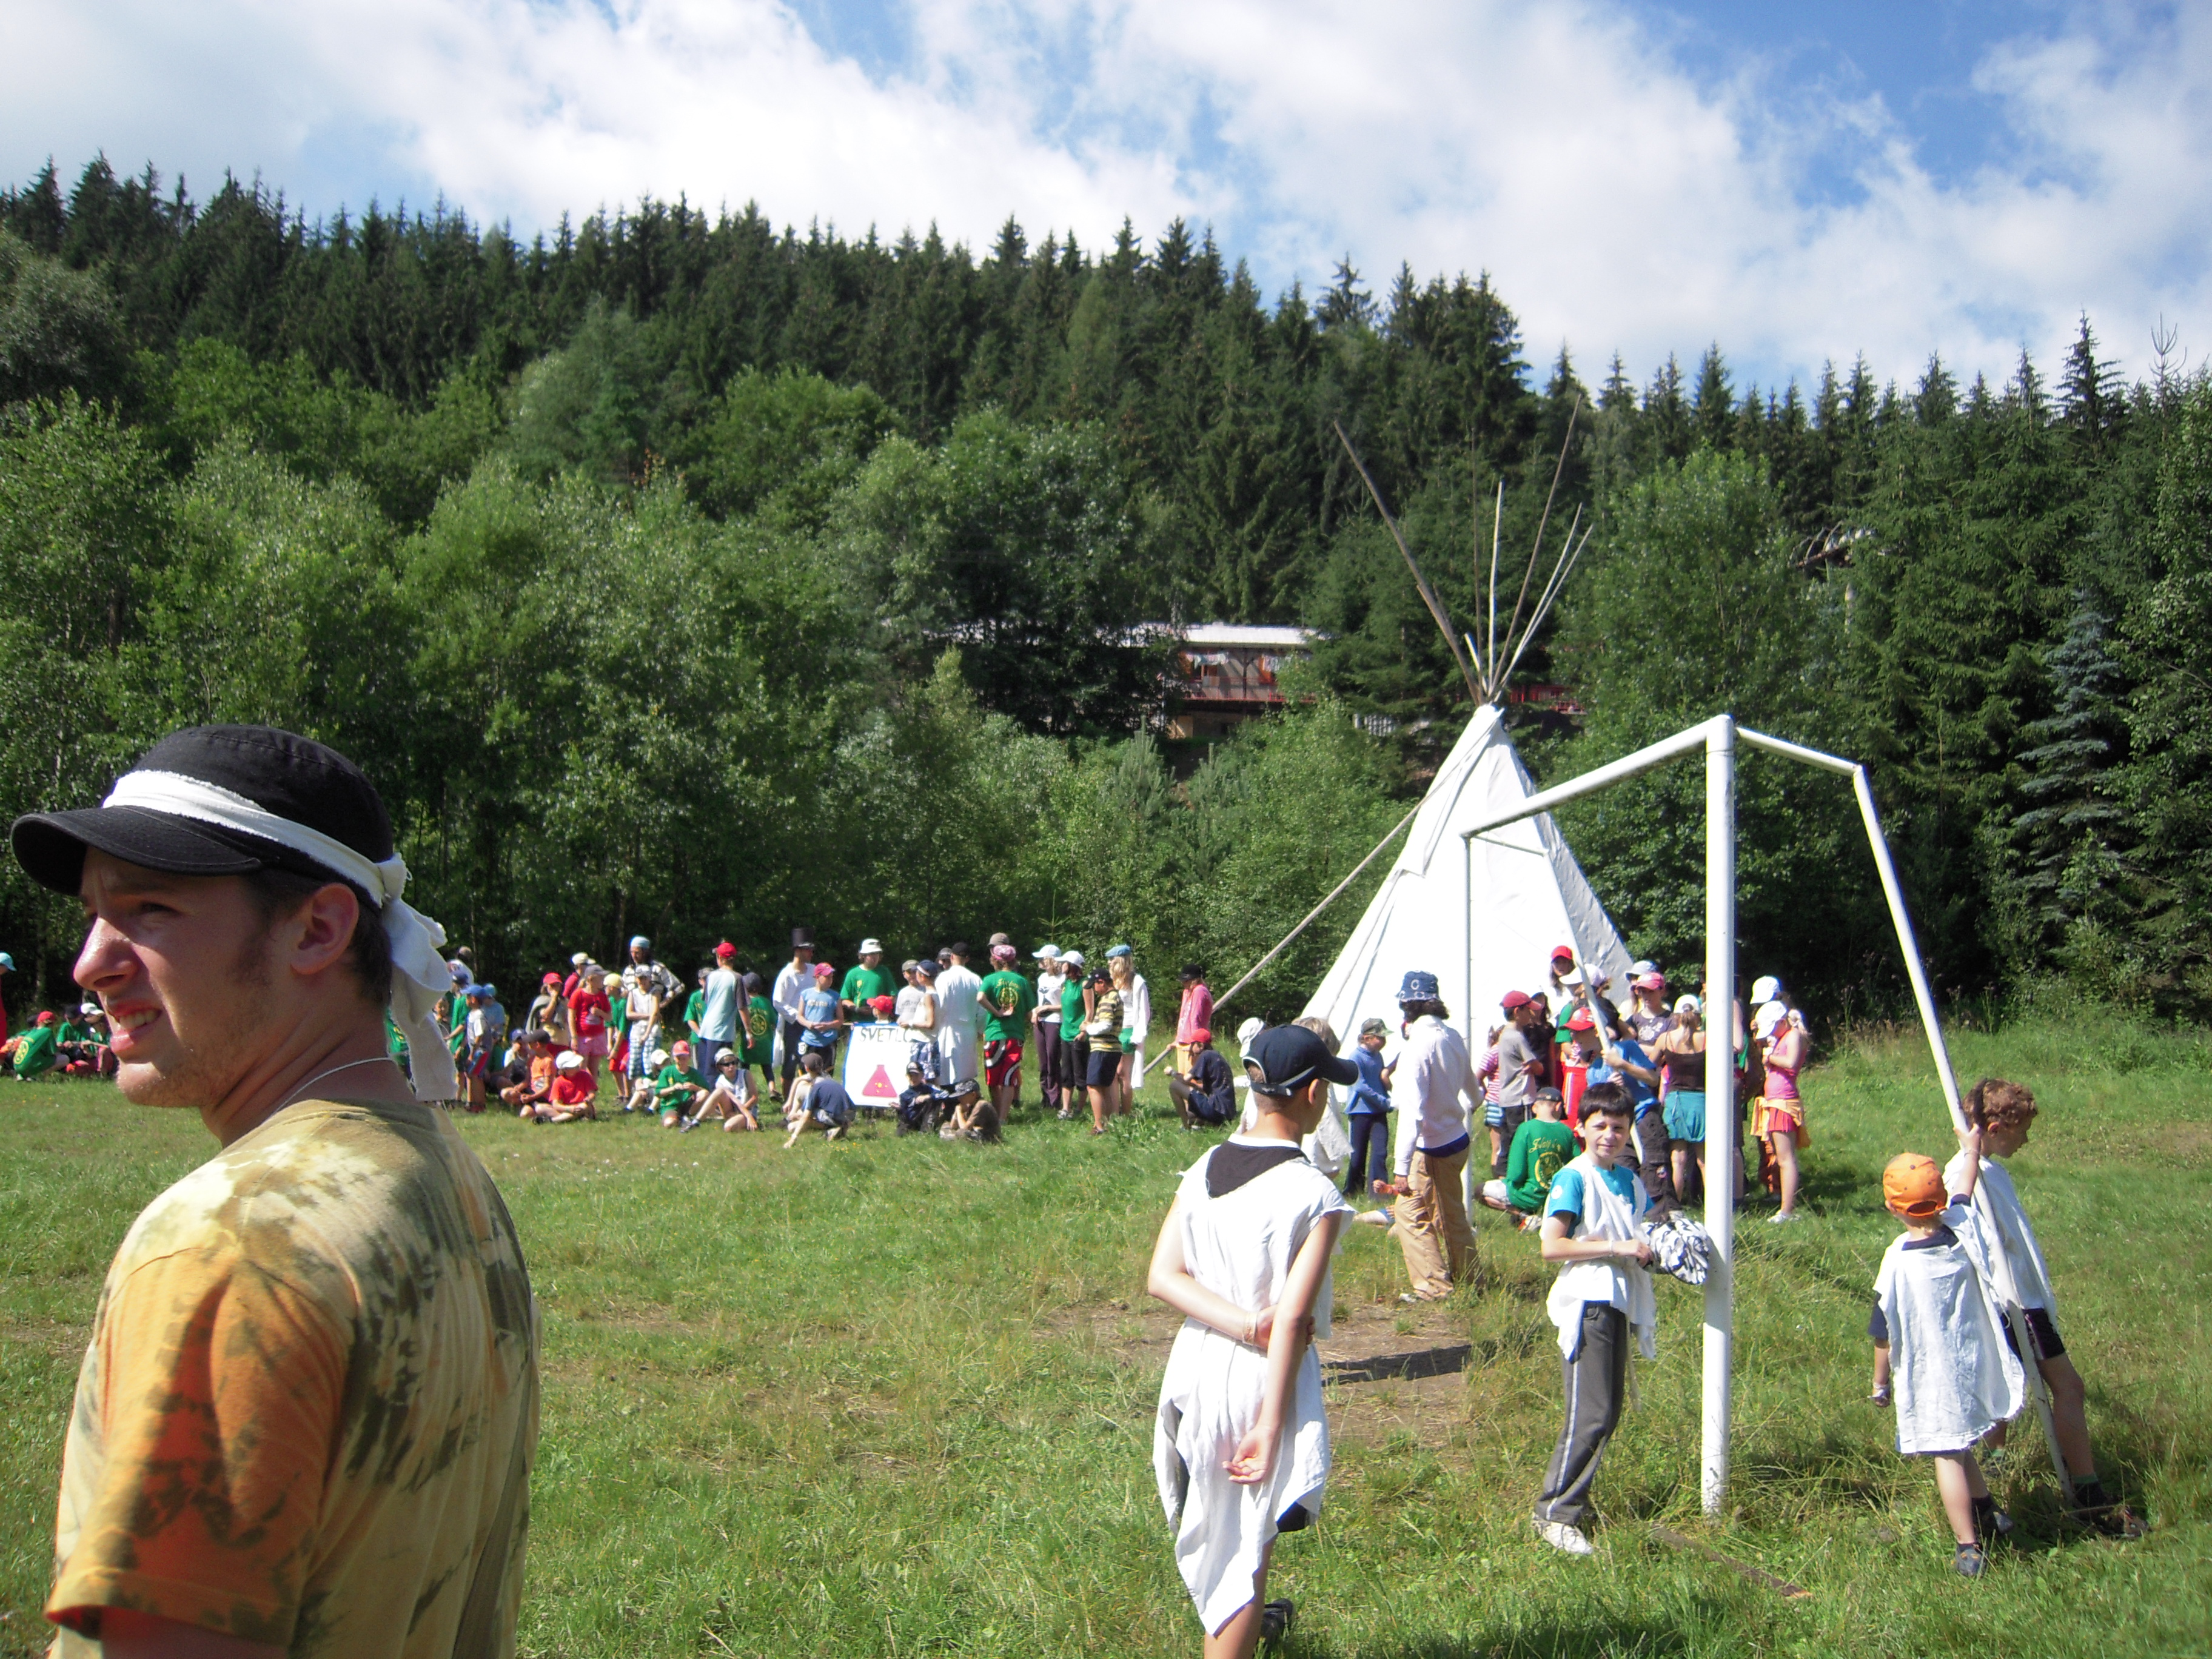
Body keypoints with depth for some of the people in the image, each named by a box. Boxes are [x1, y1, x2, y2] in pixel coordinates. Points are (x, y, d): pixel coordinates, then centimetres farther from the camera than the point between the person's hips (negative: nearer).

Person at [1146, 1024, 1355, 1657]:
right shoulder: (1316, 1195, -18)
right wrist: (1270, 1429, -19)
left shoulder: (1202, 1171, -1)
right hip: (1263, 1379, -6)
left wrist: (1244, 1324, -14)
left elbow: (1161, 1277, -8)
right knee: (1247, 1543, 8)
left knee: (1219, 1523, 28)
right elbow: (1292, 1318, -21)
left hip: (1196, 1364, 6)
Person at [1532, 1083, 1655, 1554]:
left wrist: (1651, 1247, 5)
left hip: (1621, 1303, 8)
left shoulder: (1630, 1180, 14)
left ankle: (1574, 1497, 23)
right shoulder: (1574, 1178, -9)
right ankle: (1556, 1513, -4)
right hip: (1587, 1303, -8)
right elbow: (1552, 1246, -17)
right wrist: (1616, 1248, -19)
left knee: (1609, 1411, 11)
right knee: (1591, 1415, -11)